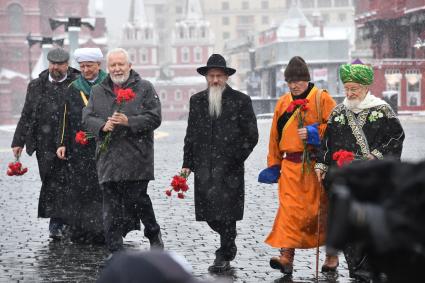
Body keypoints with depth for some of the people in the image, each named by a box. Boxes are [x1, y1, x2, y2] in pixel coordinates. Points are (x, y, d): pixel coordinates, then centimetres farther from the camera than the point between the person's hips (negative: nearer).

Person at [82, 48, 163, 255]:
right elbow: (87, 118, 10)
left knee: (137, 199, -4)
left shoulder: (145, 88, 4)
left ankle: (153, 234, 22)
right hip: (108, 157, 3)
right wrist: (102, 126, -11)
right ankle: (115, 249, 6)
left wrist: (129, 122, -17)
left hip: (136, 157, -3)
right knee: (111, 205, 1)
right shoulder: (98, 91, 15)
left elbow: (154, 118, -3)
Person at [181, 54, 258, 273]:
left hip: (229, 167, -4)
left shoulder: (240, 101, 1)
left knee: (226, 212, -5)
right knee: (209, 213, 5)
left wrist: (236, 158, -6)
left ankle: (224, 256, 6)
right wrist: (187, 163, 9)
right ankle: (229, 245, 28)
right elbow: (190, 134, 15)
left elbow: (251, 136, 2)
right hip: (204, 167, 4)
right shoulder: (196, 101, 12)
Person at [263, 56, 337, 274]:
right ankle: (286, 256, -13)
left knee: (322, 207, 7)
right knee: (289, 208, -8)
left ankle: (331, 255, 22)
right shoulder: (283, 103, 12)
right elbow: (275, 135, 15)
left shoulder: (322, 98, -1)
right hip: (291, 165, 3)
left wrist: (313, 132, -17)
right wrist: (274, 164, 14)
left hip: (317, 164, -3)